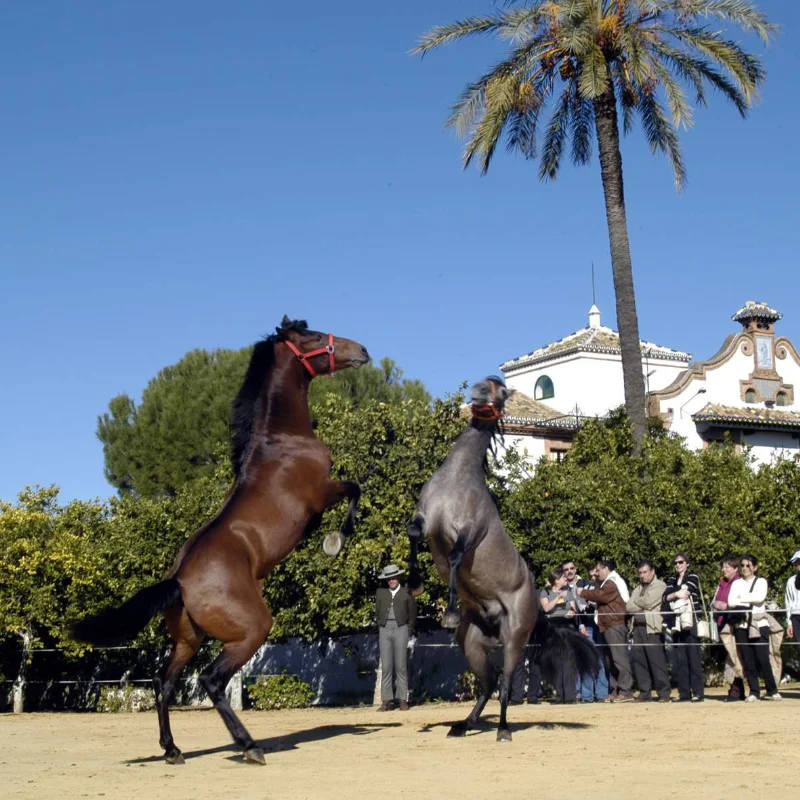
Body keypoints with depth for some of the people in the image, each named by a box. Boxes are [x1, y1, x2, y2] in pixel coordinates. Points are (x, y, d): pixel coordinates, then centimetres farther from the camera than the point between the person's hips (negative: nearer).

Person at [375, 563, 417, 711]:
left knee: (400, 665, -4)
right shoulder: (381, 592, 12)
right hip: (384, 629, 2)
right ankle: (387, 700, -2)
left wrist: (409, 631, 8)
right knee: (386, 666, -2)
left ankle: (402, 699, 0)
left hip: (401, 628, -2)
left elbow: (412, 614, 11)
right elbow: (377, 612, 17)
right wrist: (381, 626, 10)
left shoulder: (407, 593, 6)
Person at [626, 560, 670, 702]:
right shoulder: (638, 589, 21)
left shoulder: (659, 586, 1)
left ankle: (664, 693, -6)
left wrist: (636, 601, 6)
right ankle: (645, 692, 10)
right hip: (638, 628, 7)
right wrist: (642, 606, -5)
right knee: (639, 661, 4)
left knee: (657, 661, -9)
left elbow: (648, 601, -12)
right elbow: (628, 607, 9)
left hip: (652, 628, -7)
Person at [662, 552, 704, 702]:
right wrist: (676, 594, -14)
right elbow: (665, 597, 3)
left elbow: (686, 591, -13)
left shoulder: (693, 577, 3)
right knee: (680, 659, 3)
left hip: (690, 622, -5)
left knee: (693, 657, -8)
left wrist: (672, 595, -3)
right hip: (677, 622, 5)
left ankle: (698, 693, -7)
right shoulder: (672, 580, 17)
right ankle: (684, 693, 5)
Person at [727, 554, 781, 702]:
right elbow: (731, 602, -1)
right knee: (748, 660, -2)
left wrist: (741, 598, -4)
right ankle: (754, 692, 4)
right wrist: (751, 600, -8)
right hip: (742, 625, 2)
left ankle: (772, 690, 3)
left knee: (763, 658, -9)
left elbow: (760, 597, -10)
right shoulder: (737, 584, 14)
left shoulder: (761, 582, 9)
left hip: (759, 624, -2)